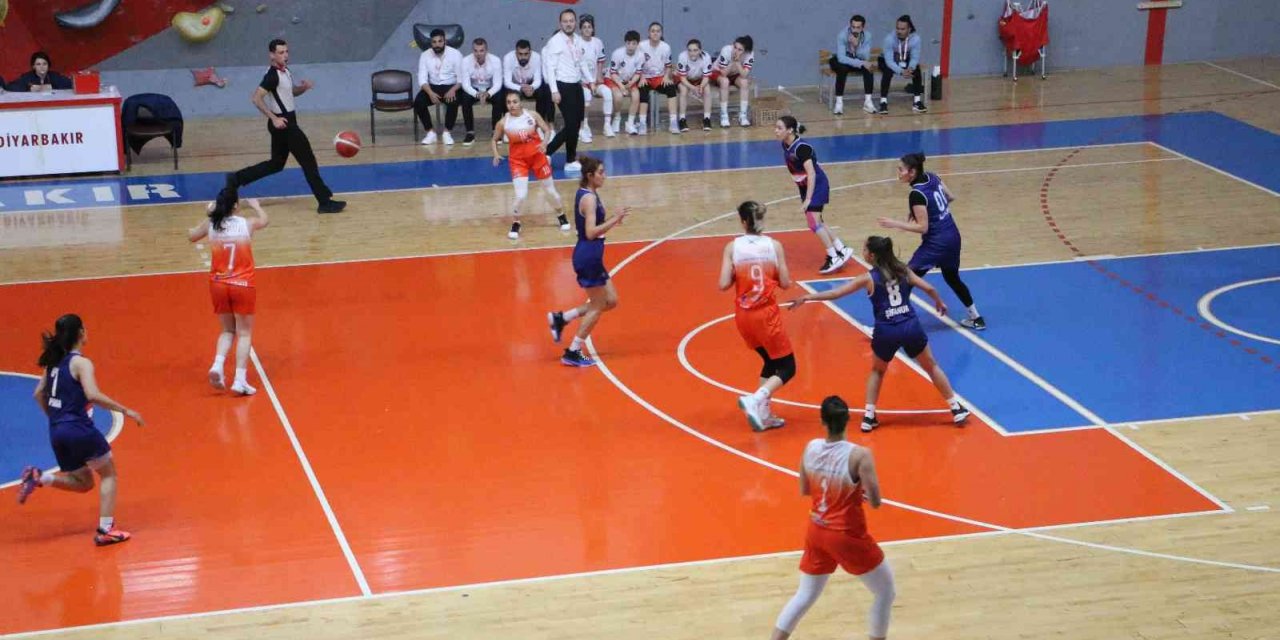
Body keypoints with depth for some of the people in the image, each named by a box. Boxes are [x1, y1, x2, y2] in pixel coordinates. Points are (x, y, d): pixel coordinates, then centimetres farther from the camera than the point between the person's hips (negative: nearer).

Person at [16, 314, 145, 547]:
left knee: (84, 482, 20)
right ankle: (106, 530, 0)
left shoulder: (54, 361, 12)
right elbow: (93, 395, -25)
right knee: (108, 474, 10)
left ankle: (39, 477, 0)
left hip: (57, 432, 7)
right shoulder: (81, 363, -11)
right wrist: (125, 410, -20)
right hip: (79, 429, -7)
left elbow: (39, 394, 19)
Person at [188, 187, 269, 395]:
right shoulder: (248, 224, -5)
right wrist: (256, 206, 40)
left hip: (218, 285, 3)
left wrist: (209, 214, 27)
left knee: (227, 330, 19)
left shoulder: (210, 225, -2)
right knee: (244, 333, 5)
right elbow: (265, 221, 20)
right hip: (242, 286, -3)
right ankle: (239, 380, -7)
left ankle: (217, 365, -4)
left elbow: (191, 236, 19)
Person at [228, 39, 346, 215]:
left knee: (276, 163, 18)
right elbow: (257, 99, -23)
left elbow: (292, 92, 25)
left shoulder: (286, 72, 10)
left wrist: (303, 87, 3)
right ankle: (325, 202, -4)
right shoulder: (272, 76, -18)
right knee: (308, 162, -6)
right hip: (283, 123, -10)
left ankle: (236, 179, 21)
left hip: (287, 122, 10)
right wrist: (274, 118, -24)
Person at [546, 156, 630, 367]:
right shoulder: (589, 198, -18)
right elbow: (591, 232, -26)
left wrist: (611, 220, 7)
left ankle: (561, 318, 18)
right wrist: (614, 220, -26)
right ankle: (573, 353, 9)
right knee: (597, 307, 2)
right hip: (589, 256, -10)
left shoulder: (587, 194, 11)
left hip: (589, 255, 10)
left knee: (610, 301, 16)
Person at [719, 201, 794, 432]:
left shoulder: (732, 247, -5)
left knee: (771, 362, 24)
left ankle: (763, 414, 19)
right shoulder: (774, 245, -8)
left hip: (743, 315, 4)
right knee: (787, 368, 7)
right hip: (767, 314, -4)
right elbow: (785, 283, -6)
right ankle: (754, 400, -15)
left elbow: (724, 284, -11)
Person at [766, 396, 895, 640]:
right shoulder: (859, 455, -23)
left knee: (805, 596, 20)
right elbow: (875, 502, -21)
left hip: (817, 532, 6)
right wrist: (859, 491, -2)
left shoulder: (810, 448, -6)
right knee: (886, 592, 15)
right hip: (848, 536, -6)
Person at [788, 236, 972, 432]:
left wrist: (806, 297, 4)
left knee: (877, 371, 24)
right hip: (911, 327, 2)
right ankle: (957, 409, 23)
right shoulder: (903, 271, 5)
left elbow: (835, 293, -3)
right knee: (932, 367, 20)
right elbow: (929, 288, 9)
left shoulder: (869, 279, -3)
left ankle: (869, 416, 16)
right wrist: (939, 302, 30)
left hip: (886, 331, -2)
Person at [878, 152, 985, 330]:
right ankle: (976, 318, 37)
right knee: (953, 278, 28)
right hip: (953, 236, 9)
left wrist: (895, 224, -21)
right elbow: (951, 198, 15)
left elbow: (922, 227, -20)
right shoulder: (933, 178, 1)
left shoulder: (917, 194, -22)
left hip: (936, 243, -9)